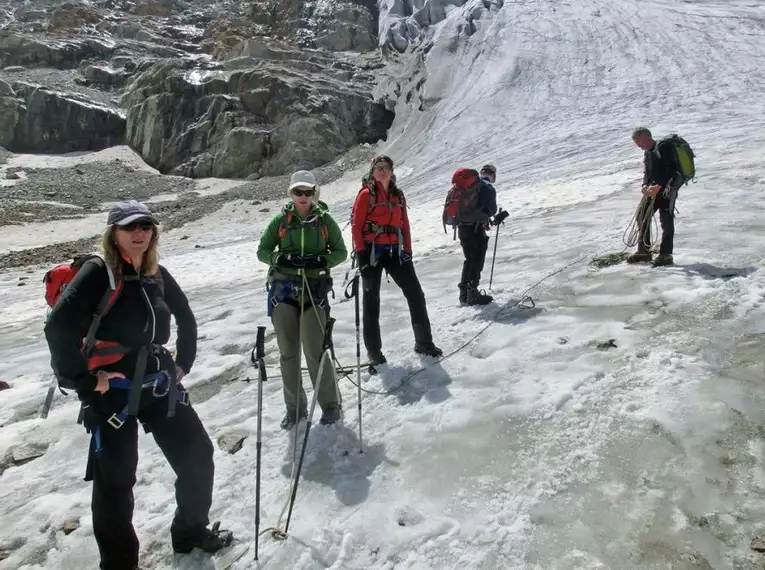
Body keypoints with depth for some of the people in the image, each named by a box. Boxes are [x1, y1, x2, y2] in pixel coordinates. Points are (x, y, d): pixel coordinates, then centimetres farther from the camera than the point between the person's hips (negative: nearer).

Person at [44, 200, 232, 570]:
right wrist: (84, 379, -16)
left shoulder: (158, 275, 5)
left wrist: (184, 362, 13)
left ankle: (191, 531, 34)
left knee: (198, 456, 11)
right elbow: (59, 328, -20)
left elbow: (186, 318, 19)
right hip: (113, 394, -6)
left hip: (161, 386, 6)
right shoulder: (97, 273, -12)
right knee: (115, 482, 6)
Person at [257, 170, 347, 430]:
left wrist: (322, 260, -14)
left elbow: (340, 251, 6)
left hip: (314, 290, -2)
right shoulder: (281, 220, 4)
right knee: (288, 352, 7)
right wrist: (281, 258, -14)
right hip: (283, 289, 2)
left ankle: (330, 403, 12)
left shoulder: (325, 220, 3)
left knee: (316, 350, -6)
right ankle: (295, 406, 21)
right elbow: (262, 251, 6)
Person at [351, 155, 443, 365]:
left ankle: (423, 342, 13)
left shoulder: (398, 195, 14)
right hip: (372, 251, -5)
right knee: (372, 301, 3)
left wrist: (408, 250, 7)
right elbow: (356, 224, -6)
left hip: (395, 251, 5)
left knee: (415, 294, 1)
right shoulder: (366, 194, -2)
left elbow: (404, 225, 14)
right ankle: (374, 351, 13)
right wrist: (361, 252, -12)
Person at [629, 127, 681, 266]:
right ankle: (644, 251, 17)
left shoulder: (663, 146, -12)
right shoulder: (647, 152, 16)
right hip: (653, 188, 9)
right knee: (642, 217, 8)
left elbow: (671, 169, -20)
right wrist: (645, 185, -2)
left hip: (667, 187, -9)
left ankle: (665, 255, -3)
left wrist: (659, 186, -26)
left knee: (666, 220, -7)